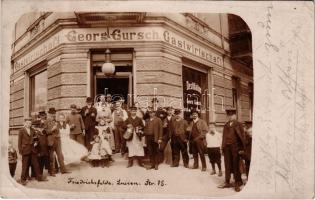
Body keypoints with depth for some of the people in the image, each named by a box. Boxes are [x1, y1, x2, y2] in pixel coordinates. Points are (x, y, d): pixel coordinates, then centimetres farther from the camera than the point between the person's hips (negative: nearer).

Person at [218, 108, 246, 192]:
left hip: (235, 147, -4)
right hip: (226, 147, 4)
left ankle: (237, 183, 14)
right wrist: (223, 147, 6)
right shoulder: (226, 125, 13)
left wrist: (241, 148, -10)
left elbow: (241, 136, -4)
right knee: (227, 165, 10)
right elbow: (224, 136, 12)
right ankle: (227, 182, 19)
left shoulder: (238, 124, 0)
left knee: (235, 165, 4)